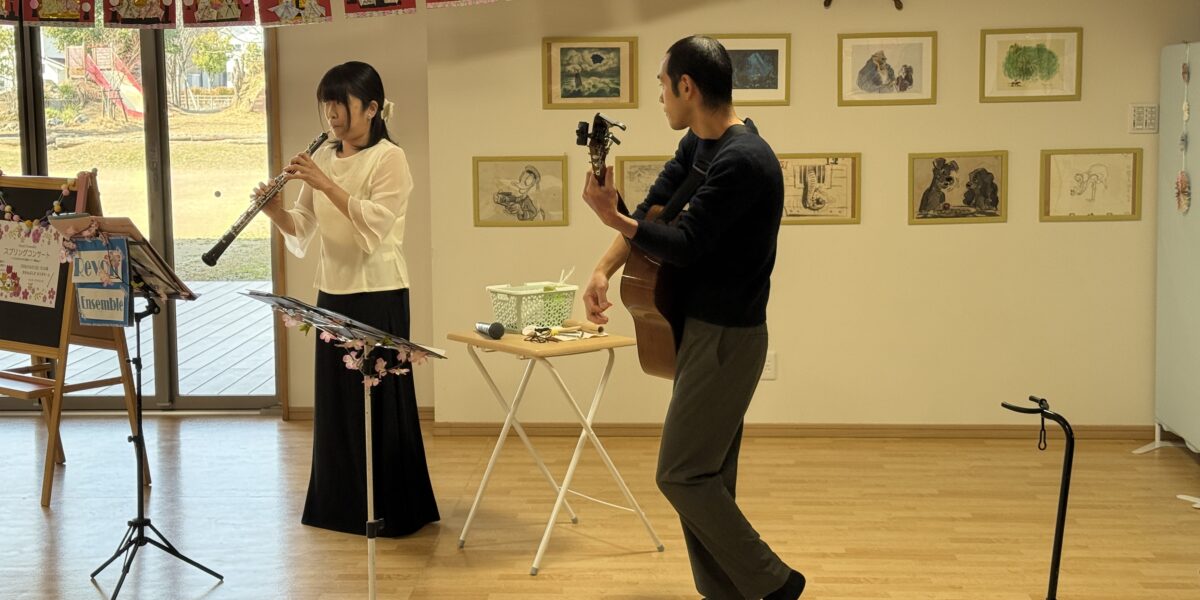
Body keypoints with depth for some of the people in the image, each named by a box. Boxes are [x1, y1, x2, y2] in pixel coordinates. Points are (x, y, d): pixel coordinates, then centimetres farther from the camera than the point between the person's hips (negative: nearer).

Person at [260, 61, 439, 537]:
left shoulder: (389, 159, -9)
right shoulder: (324, 157, 10)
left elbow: (374, 226, -24)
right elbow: (302, 231, 7)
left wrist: (325, 184, -29)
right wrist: (275, 211, -13)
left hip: (378, 296, -7)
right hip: (333, 293, 7)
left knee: (380, 401, 0)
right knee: (336, 400, 11)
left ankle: (393, 512, 10)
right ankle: (344, 507, 23)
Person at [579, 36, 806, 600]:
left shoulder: (742, 160, -23)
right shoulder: (699, 144, 8)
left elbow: (685, 245, -21)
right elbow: (654, 205, 10)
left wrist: (611, 216, -31)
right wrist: (603, 270, -2)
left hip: (726, 336, -10)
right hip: (704, 329, 10)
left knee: (681, 475, -6)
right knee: (707, 477, 11)